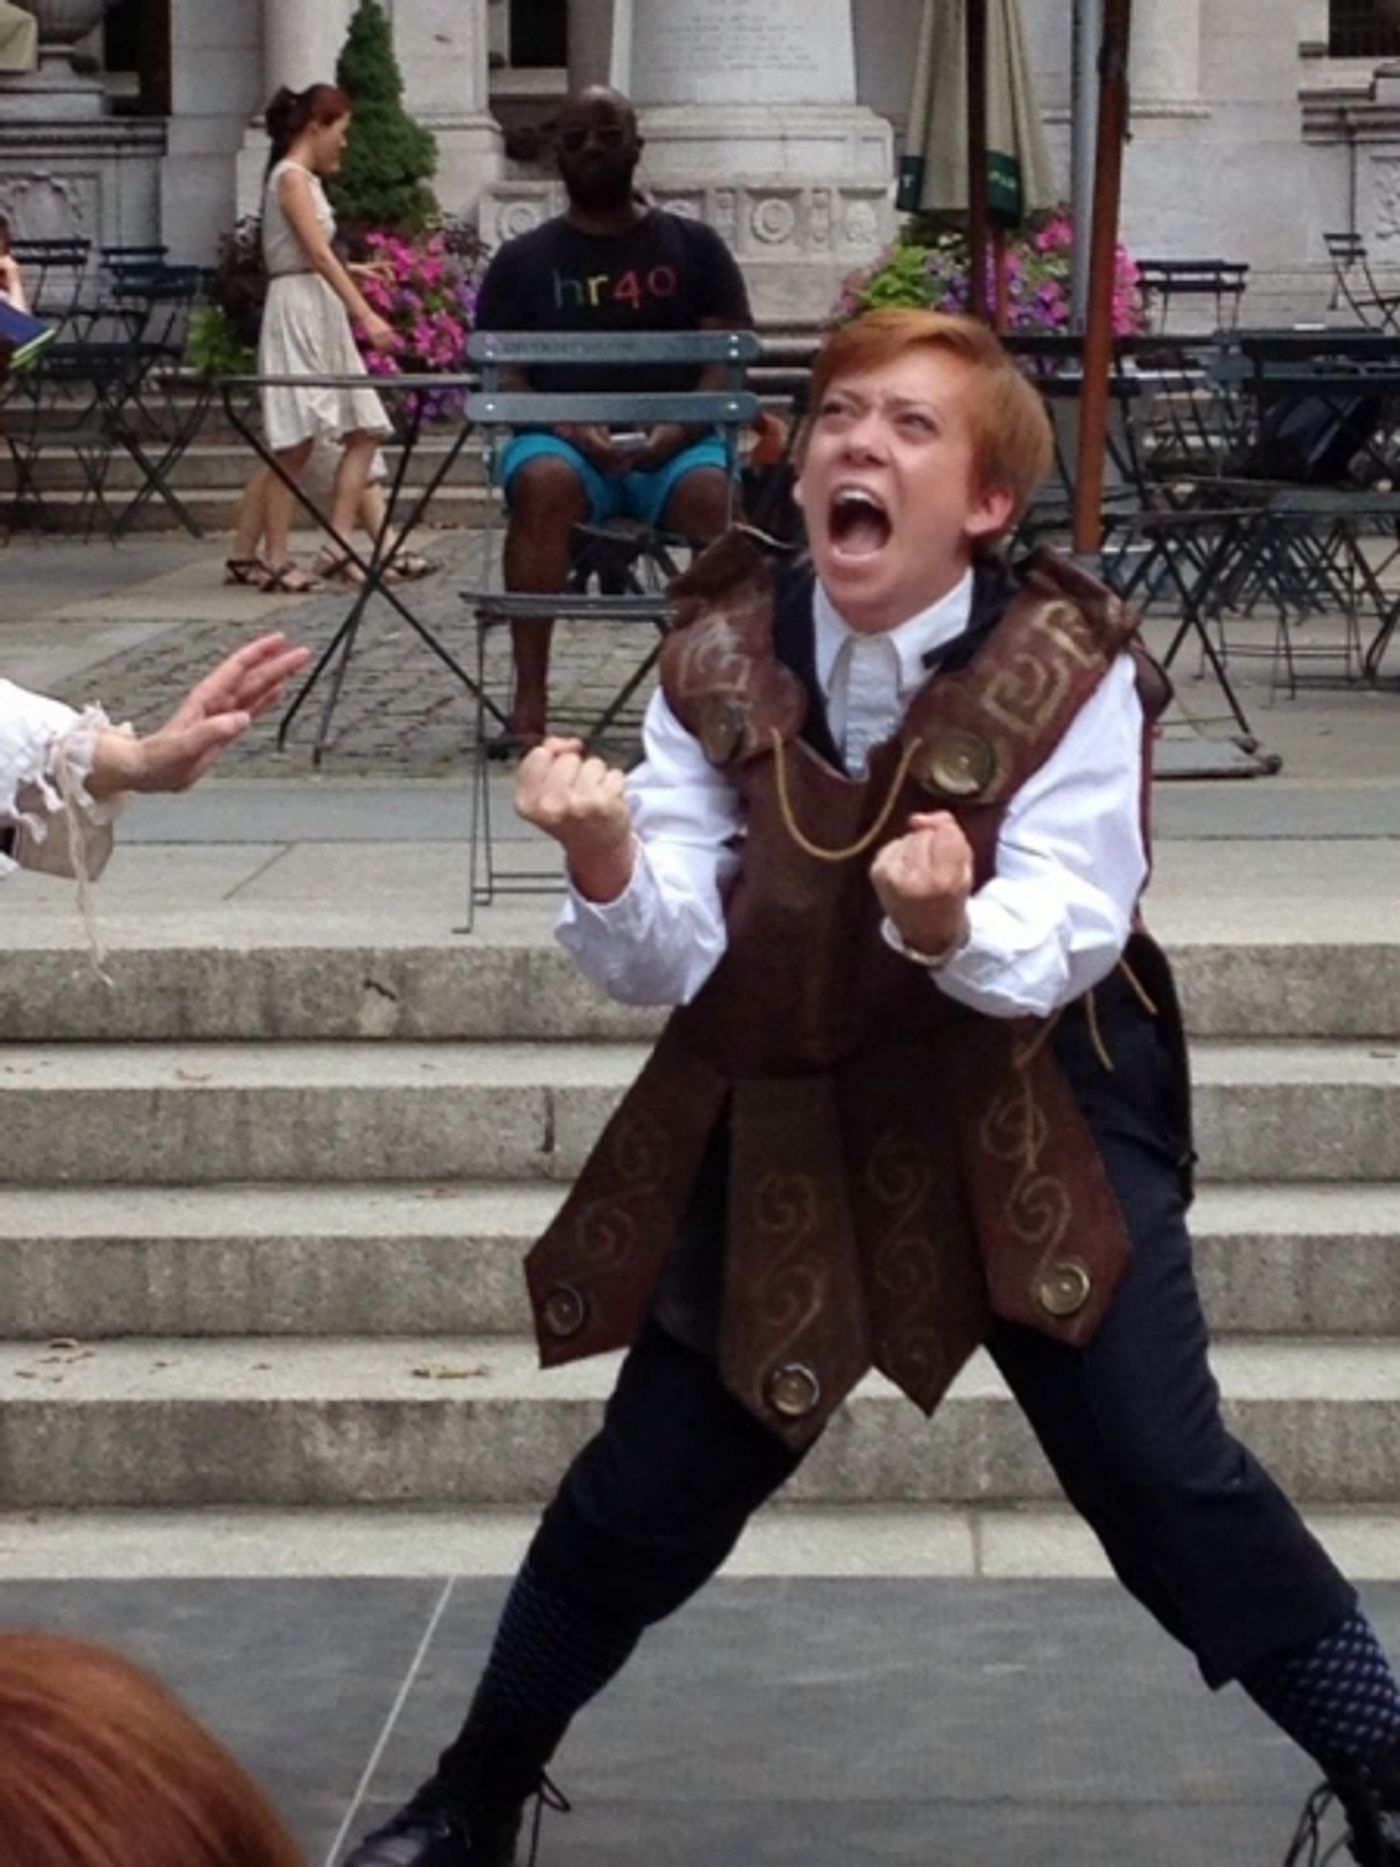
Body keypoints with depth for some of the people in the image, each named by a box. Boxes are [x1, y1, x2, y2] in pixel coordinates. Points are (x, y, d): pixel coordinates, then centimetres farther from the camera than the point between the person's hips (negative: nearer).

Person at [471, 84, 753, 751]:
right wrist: (570, 428, -16)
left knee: (715, 493, -35)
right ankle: (529, 701, -36)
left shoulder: (694, 246, 13)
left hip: (675, 447, 0)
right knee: (543, 483, -35)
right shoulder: (522, 260, 13)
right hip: (563, 438, 0)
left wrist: (676, 431, -15)